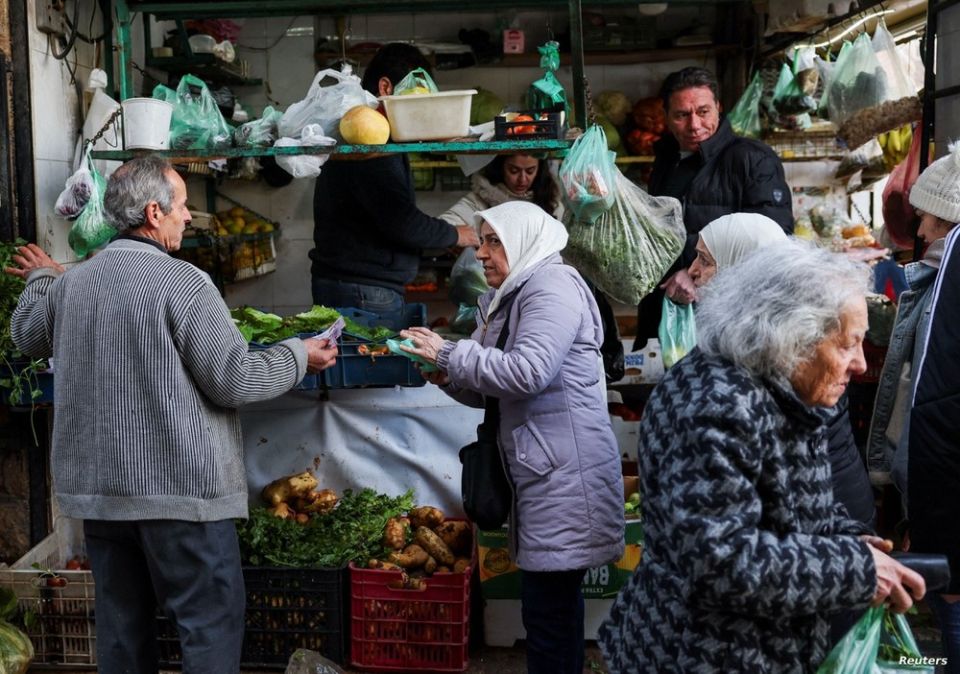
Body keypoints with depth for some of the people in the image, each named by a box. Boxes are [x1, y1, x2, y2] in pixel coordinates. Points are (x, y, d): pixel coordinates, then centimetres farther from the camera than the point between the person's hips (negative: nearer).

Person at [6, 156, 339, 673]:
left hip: (97, 489, 7)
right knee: (210, 623, 3)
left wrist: (41, 279, 42)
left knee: (122, 624, 16)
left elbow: (26, 337, 24)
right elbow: (234, 381, -16)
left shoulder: (71, 282, 4)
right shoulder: (183, 283, -16)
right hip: (181, 490, -7)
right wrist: (299, 356, -1)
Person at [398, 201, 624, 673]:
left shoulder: (552, 286, -10)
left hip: (565, 470, -10)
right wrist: (448, 376, 1)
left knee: (548, 608, -6)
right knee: (555, 601, 16)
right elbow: (489, 390, 20)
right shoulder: (510, 297, 18)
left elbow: (527, 371, -23)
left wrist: (450, 353, -14)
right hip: (540, 469, 10)